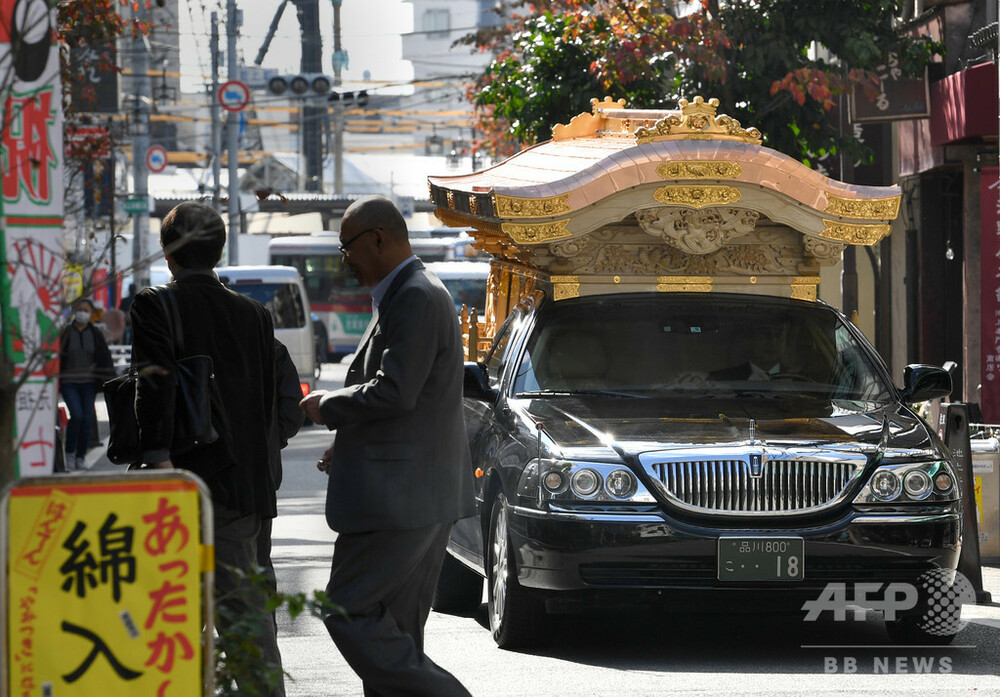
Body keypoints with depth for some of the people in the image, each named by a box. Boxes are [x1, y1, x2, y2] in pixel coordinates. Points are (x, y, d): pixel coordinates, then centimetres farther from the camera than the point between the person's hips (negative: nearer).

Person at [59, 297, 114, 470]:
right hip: (69, 383, -2)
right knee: (77, 415, -18)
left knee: (87, 419, -1)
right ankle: (69, 452, -1)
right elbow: (56, 358, 1)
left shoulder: (95, 334, 3)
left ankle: (81, 456, 11)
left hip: (88, 384, 2)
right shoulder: (66, 333, -2)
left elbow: (105, 358, 4)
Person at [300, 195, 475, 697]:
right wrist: (350, 445, 19)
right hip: (423, 494, 11)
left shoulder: (417, 298, -15)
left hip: (398, 495, -11)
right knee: (393, 629, 11)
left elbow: (394, 392, -23)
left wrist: (328, 406, -7)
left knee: (349, 613, -9)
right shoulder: (414, 294, 18)